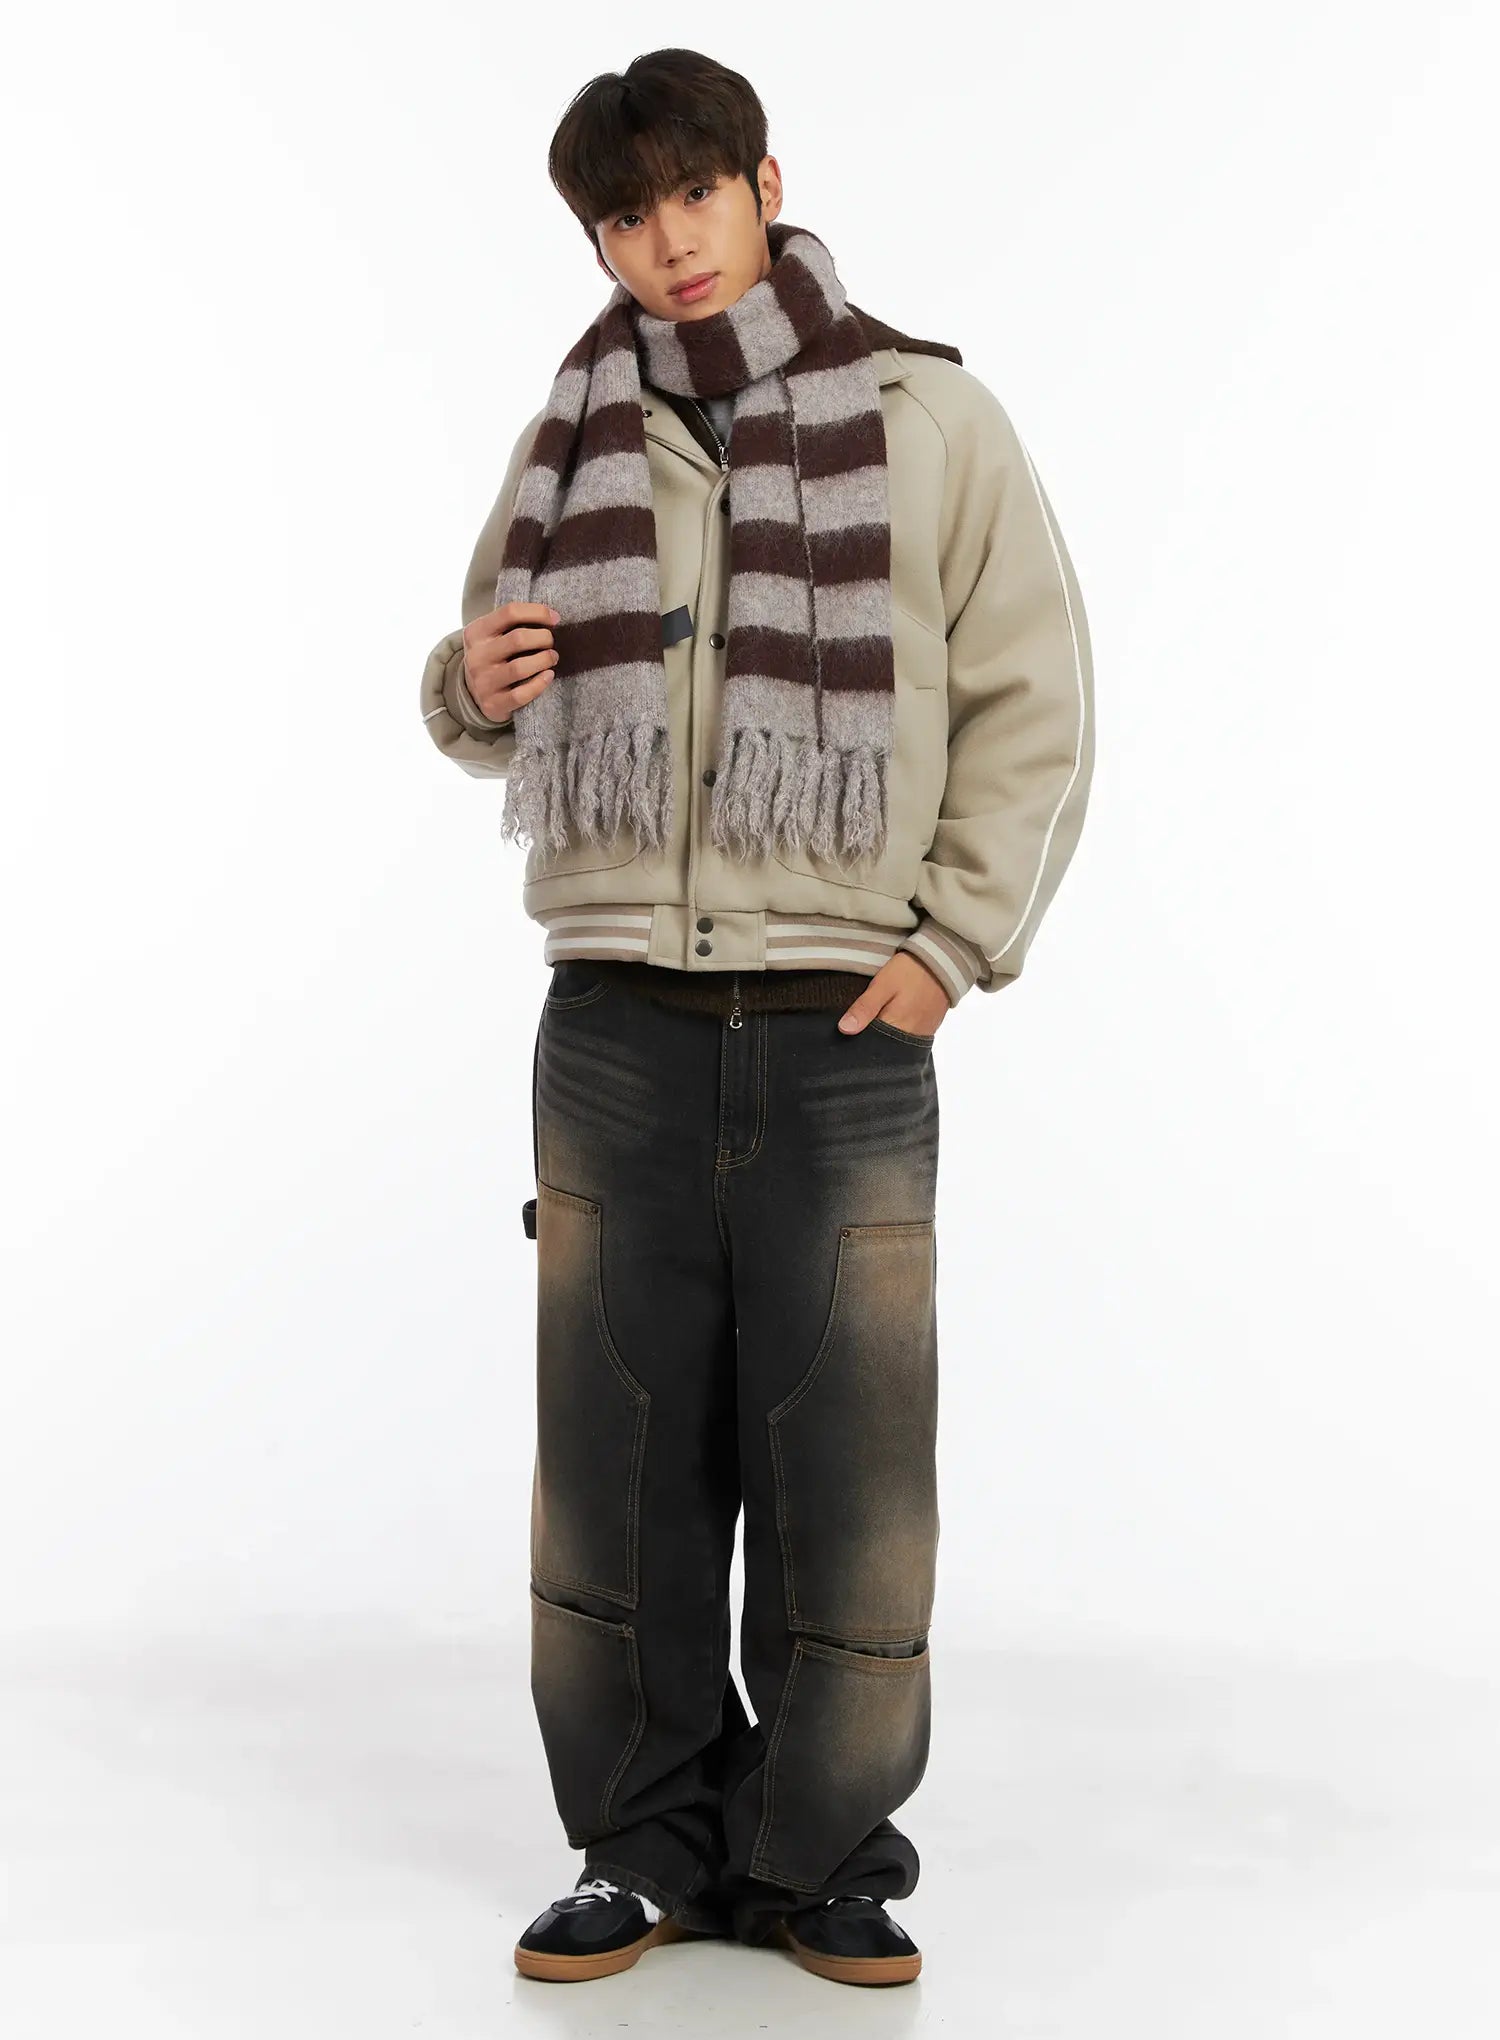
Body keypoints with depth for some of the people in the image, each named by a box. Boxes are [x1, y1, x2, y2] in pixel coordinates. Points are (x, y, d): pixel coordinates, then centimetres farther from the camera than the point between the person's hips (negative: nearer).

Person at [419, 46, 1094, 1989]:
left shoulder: (929, 417, 3)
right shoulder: (570, 440, 11)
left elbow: (1032, 704, 3)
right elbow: (487, 711, 19)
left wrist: (957, 941, -6)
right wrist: (472, 688, -5)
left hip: (847, 1029, -2)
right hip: (615, 1023, 3)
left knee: (844, 1458, 1)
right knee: (620, 1451, 5)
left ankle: (823, 1850, 15)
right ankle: (650, 1839, 19)